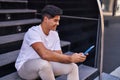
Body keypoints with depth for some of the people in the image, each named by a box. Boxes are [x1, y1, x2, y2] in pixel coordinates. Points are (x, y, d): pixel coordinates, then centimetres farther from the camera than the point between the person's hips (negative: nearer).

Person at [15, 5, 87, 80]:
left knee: (73, 67, -9)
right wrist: (70, 58, -33)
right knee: (44, 64, -41)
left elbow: (59, 55, -3)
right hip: (25, 67, -6)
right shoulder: (33, 32, -25)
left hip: (44, 66, 7)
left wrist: (74, 57, -23)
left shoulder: (54, 34, -1)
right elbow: (45, 54, -39)